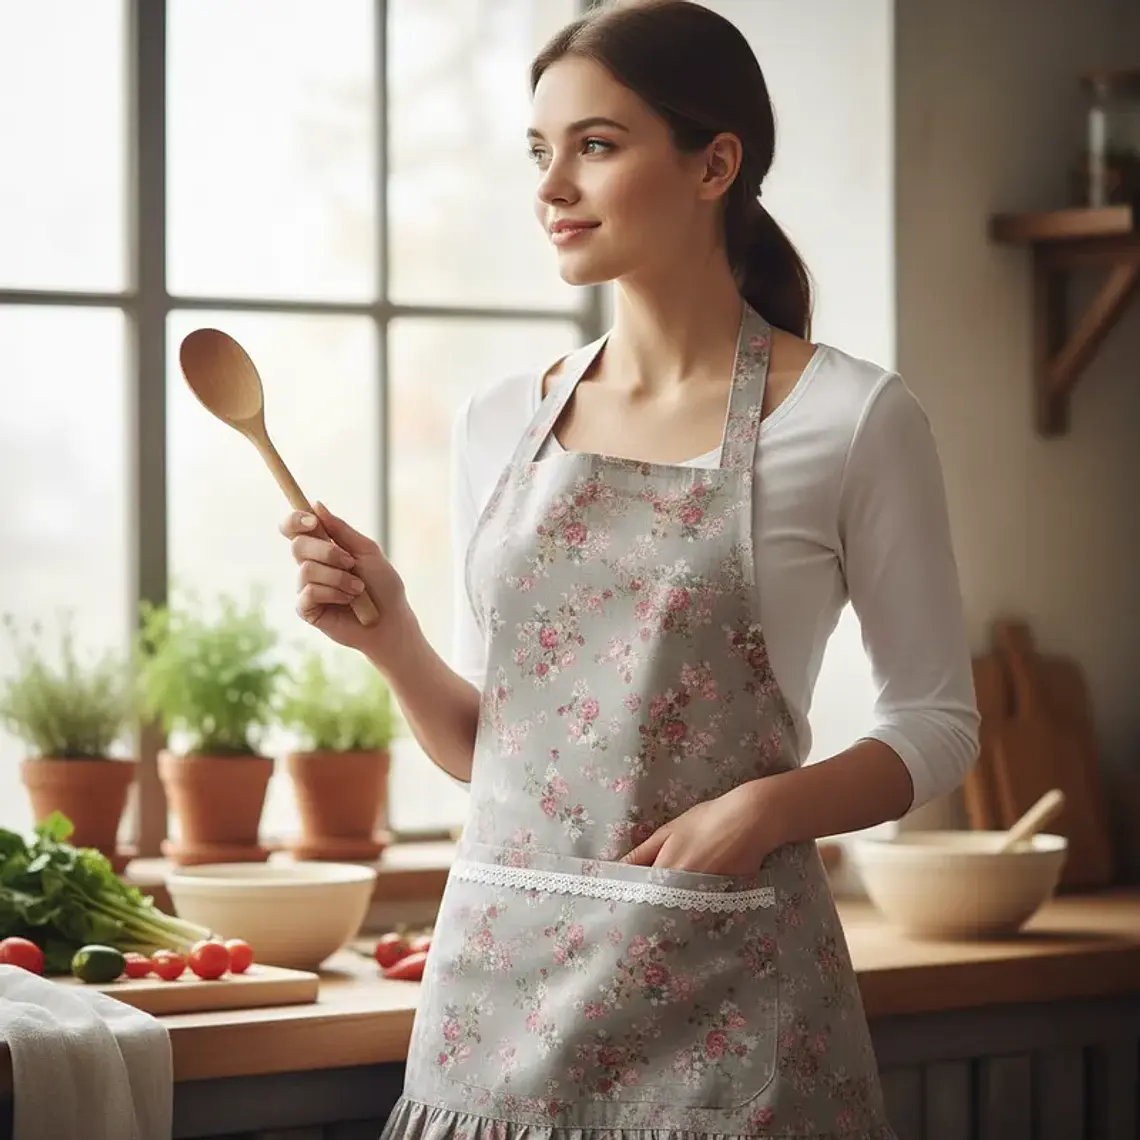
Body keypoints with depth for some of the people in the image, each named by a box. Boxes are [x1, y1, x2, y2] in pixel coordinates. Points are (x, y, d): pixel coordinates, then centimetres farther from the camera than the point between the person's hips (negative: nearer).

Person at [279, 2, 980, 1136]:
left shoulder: (851, 417, -5)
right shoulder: (500, 424, 8)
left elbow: (937, 724, 0)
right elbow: (484, 746, 13)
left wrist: (770, 807, -16)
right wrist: (389, 639, -4)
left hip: (721, 997, -4)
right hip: (503, 978, 4)